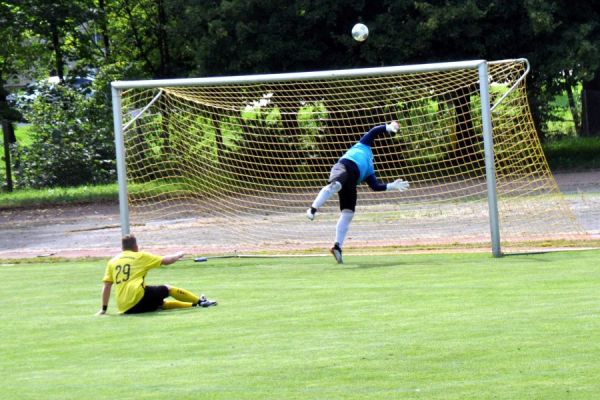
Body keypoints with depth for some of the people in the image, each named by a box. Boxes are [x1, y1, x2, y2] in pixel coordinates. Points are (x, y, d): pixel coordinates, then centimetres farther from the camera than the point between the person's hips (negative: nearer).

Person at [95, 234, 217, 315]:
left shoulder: (112, 262, 15)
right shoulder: (140, 256, 5)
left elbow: (106, 286, 10)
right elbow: (166, 261, 12)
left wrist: (104, 309, 14)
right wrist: (178, 255, 33)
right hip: (138, 297, -5)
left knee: (162, 303, 23)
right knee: (168, 289, 17)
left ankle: (194, 304, 24)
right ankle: (200, 301, 25)